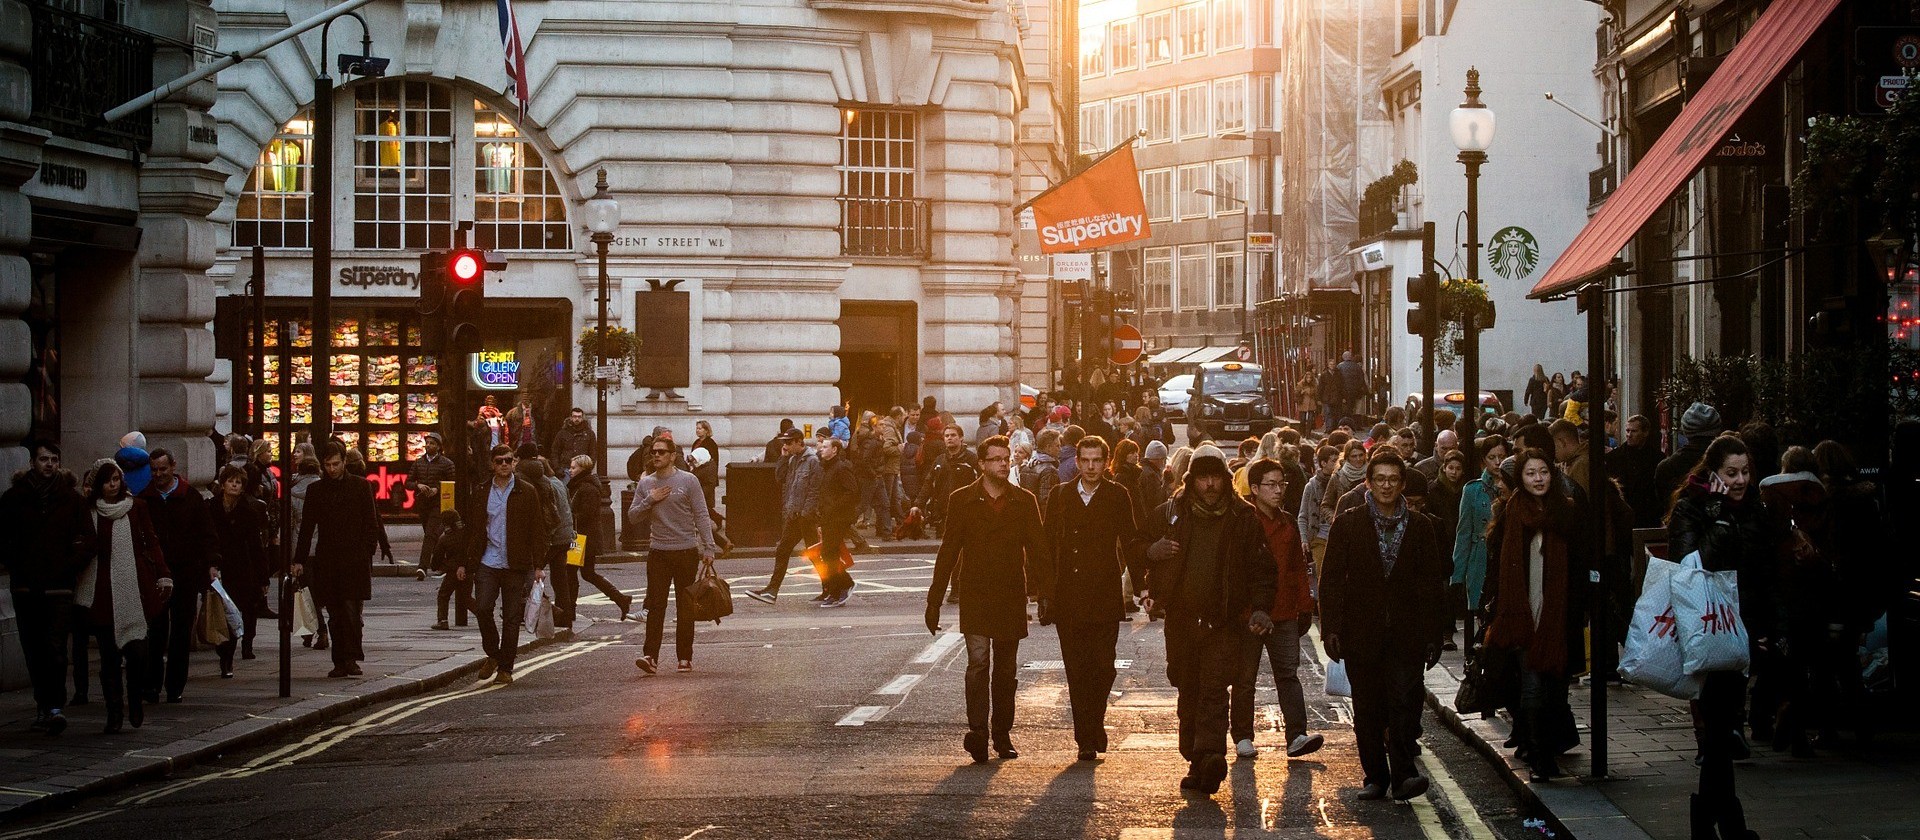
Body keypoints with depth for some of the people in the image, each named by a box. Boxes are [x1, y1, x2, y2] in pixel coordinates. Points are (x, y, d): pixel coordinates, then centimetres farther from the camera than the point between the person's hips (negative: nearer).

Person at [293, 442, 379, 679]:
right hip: (327, 560, 3)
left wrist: (367, 555, -6)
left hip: (354, 561, -3)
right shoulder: (315, 490, 12)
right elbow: (307, 527, 14)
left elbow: (371, 525, 5)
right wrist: (299, 560, 7)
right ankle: (341, 662, 7)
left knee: (351, 610, -12)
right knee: (335, 615, 4)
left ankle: (351, 658, -11)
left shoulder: (360, 487, 5)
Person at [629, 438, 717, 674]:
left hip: (686, 551, -2)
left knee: (685, 608, 5)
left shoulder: (688, 481, -1)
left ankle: (685, 657, 12)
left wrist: (708, 548, -9)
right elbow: (633, 515, 8)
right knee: (656, 605, -7)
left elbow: (701, 516, -3)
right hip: (658, 553, 2)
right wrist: (649, 501, -9)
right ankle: (650, 656, -13)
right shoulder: (646, 484, 8)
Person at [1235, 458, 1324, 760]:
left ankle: (1297, 735, -9)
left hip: (1283, 613, 5)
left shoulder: (1287, 523, 13)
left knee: (1288, 673, -3)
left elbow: (1297, 567, 18)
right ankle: (1242, 737, 12)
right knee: (1245, 678, 5)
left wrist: (1304, 606, 14)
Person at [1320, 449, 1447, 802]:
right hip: (1361, 633, 1)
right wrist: (1331, 628, -5)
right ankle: (1375, 777, 14)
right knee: (1367, 709, 5)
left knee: (1404, 700, -14)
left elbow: (1432, 584, 10)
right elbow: (1332, 581, 4)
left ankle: (1403, 775, -16)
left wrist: (1433, 635, 5)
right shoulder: (1347, 525, 6)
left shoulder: (1419, 527, 9)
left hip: (1406, 634, 0)